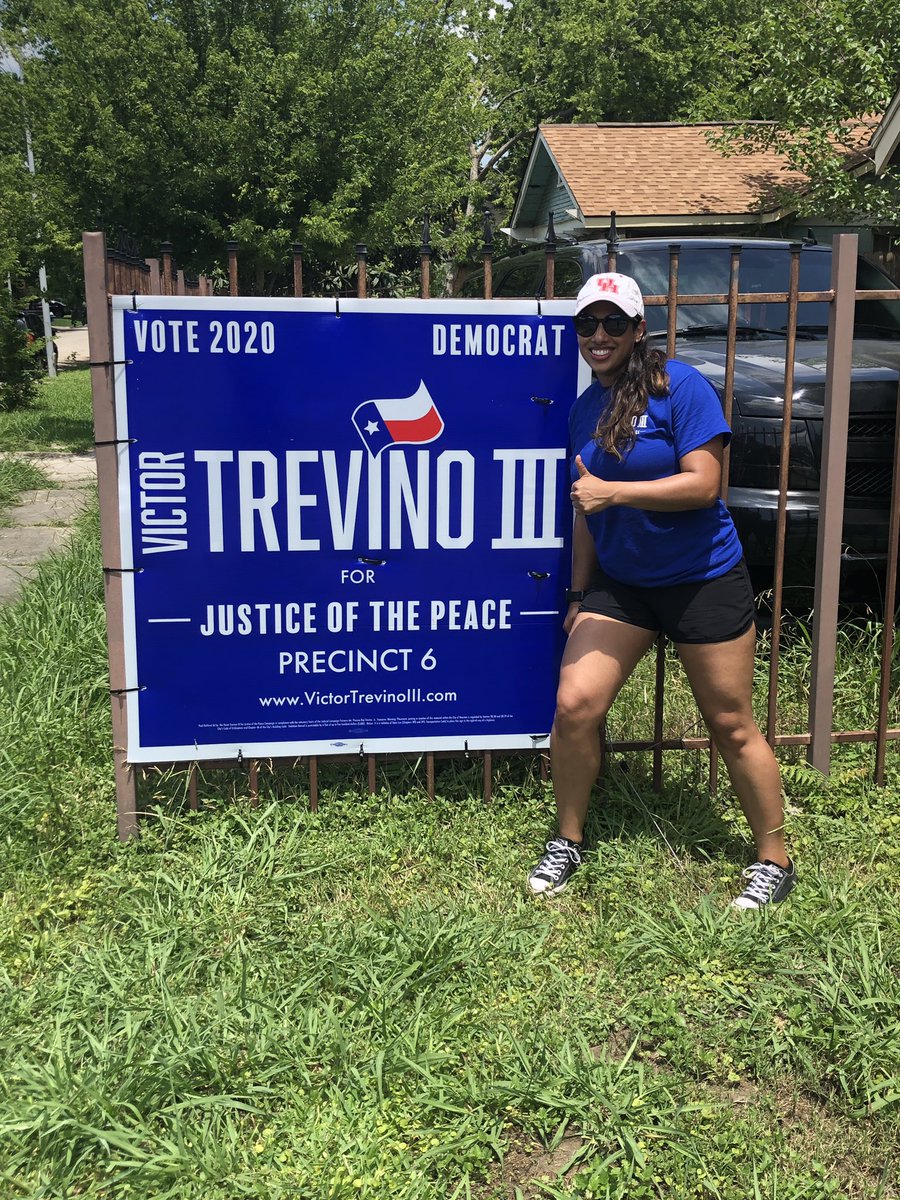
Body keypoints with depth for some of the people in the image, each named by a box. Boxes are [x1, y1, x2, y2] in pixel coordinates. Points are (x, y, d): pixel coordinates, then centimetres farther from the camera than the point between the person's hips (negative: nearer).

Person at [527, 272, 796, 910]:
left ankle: (774, 861, 21)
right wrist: (578, 595, 14)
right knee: (574, 706, -6)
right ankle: (568, 841, 16)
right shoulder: (584, 410, 7)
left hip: (703, 581, -5)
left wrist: (612, 491, -24)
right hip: (619, 584, 5)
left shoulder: (681, 387, -12)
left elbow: (704, 482, -20)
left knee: (731, 724, 4)